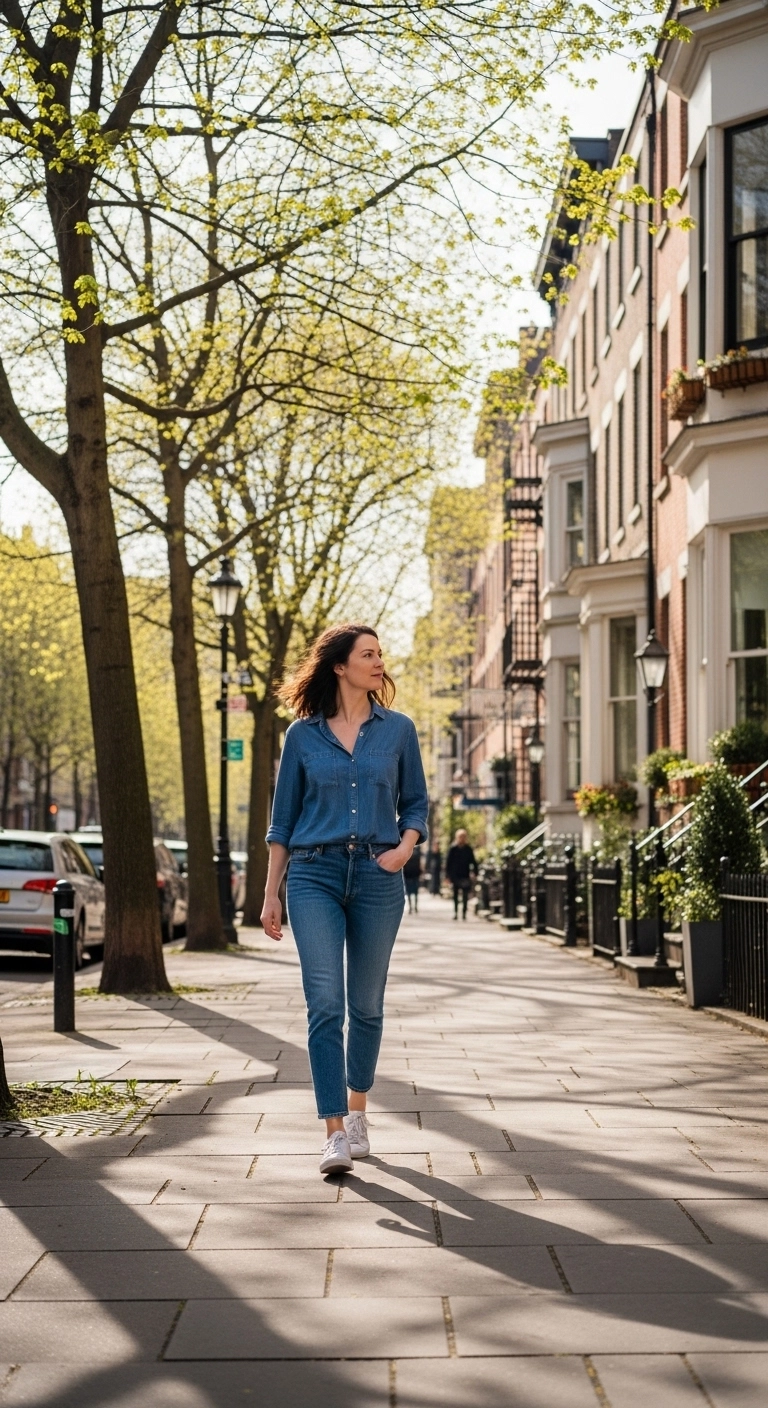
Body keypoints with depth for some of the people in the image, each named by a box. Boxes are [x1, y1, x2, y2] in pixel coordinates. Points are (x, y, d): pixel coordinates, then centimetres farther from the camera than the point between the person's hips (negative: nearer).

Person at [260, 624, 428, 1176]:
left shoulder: (398, 729, 7)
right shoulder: (303, 735, 4)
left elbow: (416, 803, 12)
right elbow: (283, 819, 8)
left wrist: (405, 847, -8)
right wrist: (271, 894, 5)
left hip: (377, 877, 2)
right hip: (314, 875, -1)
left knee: (366, 1005, 9)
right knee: (325, 1004, -11)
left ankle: (356, 1112, 29)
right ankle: (335, 1133, -10)